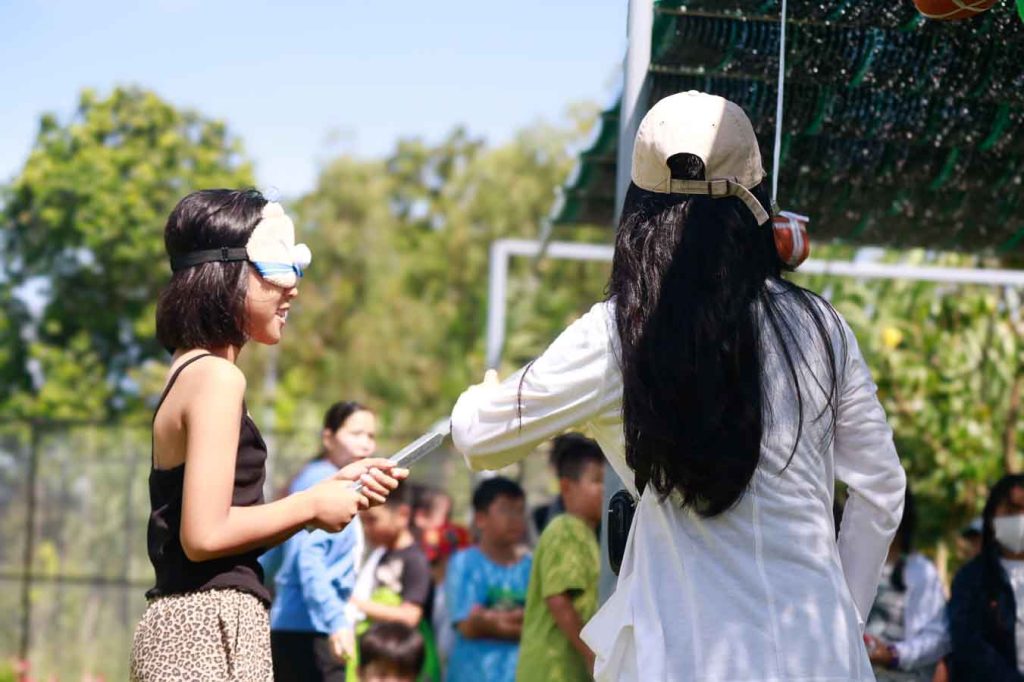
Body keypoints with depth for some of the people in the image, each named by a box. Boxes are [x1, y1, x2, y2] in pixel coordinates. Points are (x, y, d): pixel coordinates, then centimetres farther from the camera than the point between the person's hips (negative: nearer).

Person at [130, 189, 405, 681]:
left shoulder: (190, 372, 17)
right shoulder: (216, 377, -12)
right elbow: (205, 534, -19)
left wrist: (334, 489, 13)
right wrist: (311, 505, -7)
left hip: (183, 623, 10)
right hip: (211, 627, -10)